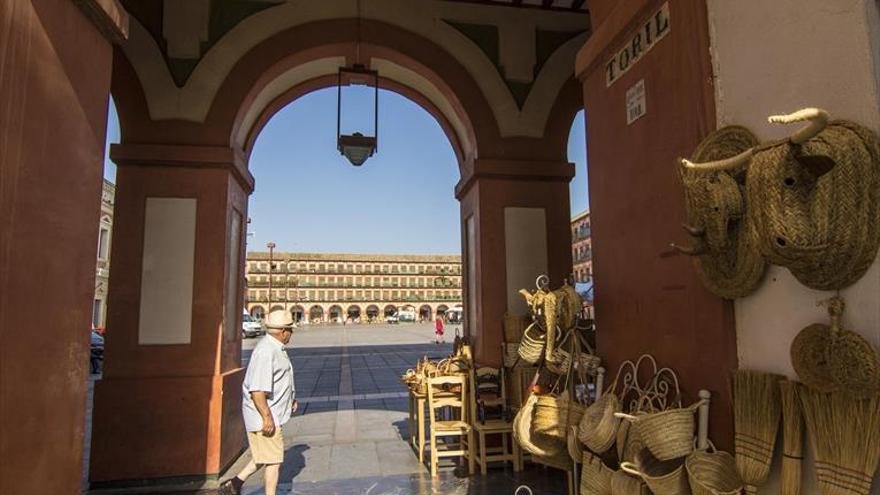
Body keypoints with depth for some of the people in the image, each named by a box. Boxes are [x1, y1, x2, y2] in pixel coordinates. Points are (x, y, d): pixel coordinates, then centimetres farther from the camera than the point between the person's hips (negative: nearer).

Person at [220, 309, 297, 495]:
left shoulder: (275, 347, 11)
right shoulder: (266, 351, -24)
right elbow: (257, 389, -28)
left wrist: (291, 398, 28)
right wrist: (267, 417, -25)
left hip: (272, 412, 10)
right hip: (264, 414, -10)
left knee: (265, 456, 20)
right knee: (274, 460, 1)